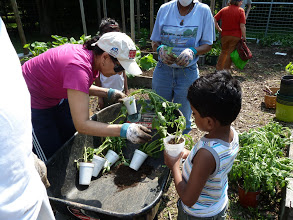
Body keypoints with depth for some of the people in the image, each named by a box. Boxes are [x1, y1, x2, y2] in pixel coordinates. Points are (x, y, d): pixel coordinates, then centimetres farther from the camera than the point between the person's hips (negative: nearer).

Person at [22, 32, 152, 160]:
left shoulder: (91, 55, -13)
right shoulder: (79, 67, -39)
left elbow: (79, 87, 7)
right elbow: (82, 125, -40)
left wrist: (108, 93, -6)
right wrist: (124, 130, -43)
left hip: (55, 97, 8)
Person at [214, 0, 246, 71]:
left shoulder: (224, 10, 3)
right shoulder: (240, 10, -8)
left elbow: (214, 20, -1)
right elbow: (242, 26, -12)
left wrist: (219, 29, 7)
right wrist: (244, 37, -5)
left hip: (224, 35, 4)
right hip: (235, 36, -4)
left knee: (224, 52, 21)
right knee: (230, 54, 4)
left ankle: (218, 68, 21)